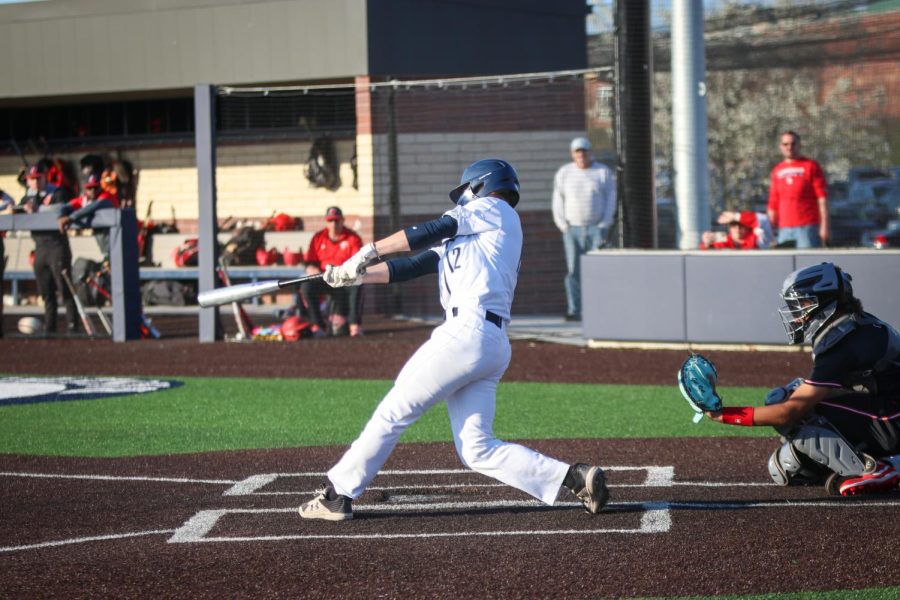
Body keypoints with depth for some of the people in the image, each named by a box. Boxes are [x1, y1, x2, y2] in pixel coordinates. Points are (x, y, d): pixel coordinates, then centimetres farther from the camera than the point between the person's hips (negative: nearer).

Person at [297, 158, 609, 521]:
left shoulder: (493, 209, 9)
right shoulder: (466, 236, 32)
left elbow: (433, 231, -1)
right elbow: (417, 265, 24)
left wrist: (371, 250, 1)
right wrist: (359, 275, 16)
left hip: (469, 330, -9)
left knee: (395, 411, -4)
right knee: (477, 449, 2)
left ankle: (337, 494, -1)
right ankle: (574, 478, -3)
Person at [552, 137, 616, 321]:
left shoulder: (604, 172, 3)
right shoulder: (564, 173, 8)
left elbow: (610, 200, 2)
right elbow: (558, 201, 8)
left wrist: (604, 226, -7)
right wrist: (563, 225, -4)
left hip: (597, 228, -2)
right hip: (572, 229, 2)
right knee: (574, 271, -5)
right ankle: (574, 311, -5)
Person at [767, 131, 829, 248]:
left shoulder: (811, 166, 2)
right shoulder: (777, 171, 16)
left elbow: (822, 198, -4)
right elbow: (773, 203, 18)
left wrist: (825, 224, -12)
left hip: (807, 226, -5)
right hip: (784, 228, 5)